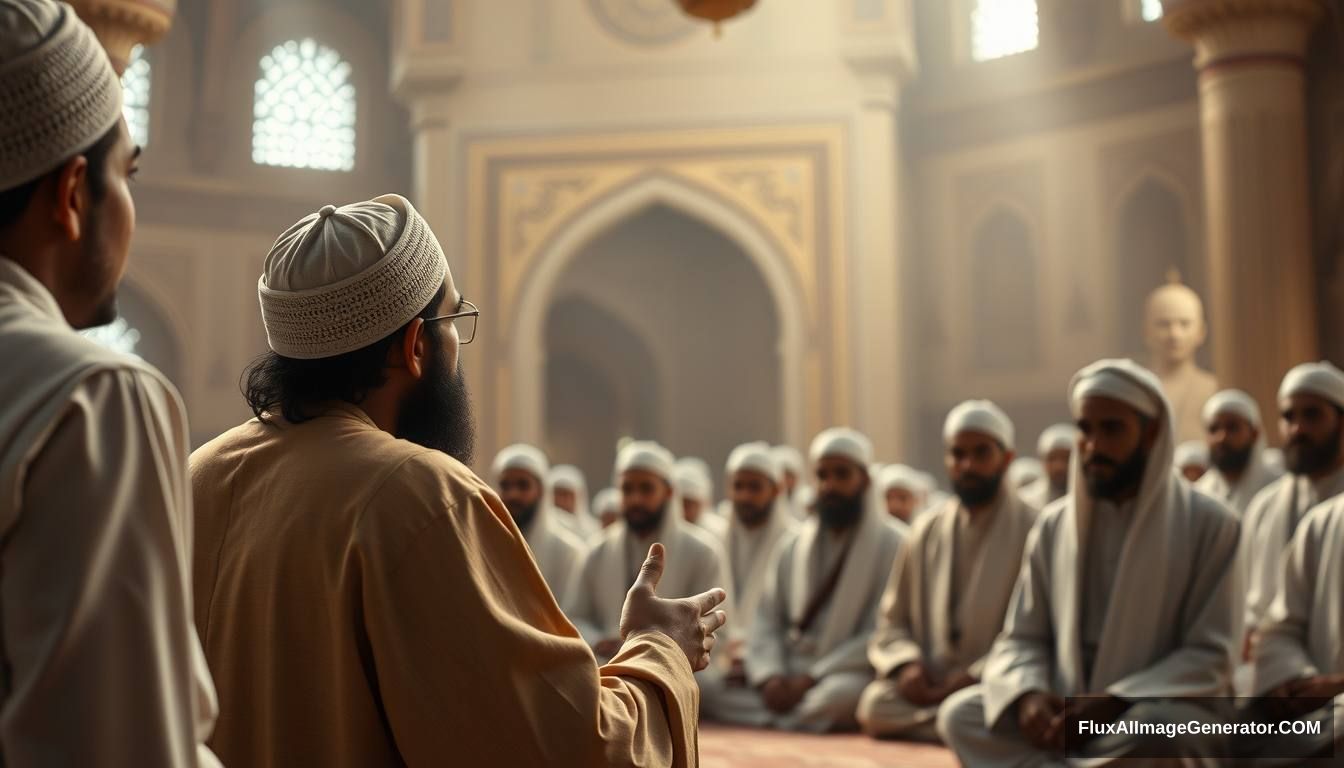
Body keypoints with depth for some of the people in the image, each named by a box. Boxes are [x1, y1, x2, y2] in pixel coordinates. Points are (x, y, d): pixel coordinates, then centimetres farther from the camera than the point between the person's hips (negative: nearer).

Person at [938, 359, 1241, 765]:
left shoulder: (1210, 524, -5)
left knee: (1155, 728, -39)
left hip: (1161, 710, -4)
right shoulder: (1054, 525, 7)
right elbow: (1021, 638, 7)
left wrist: (1114, 704, -22)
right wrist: (1028, 695, -17)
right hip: (1067, 715, 4)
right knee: (960, 714, -22)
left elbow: (1209, 657, -8)